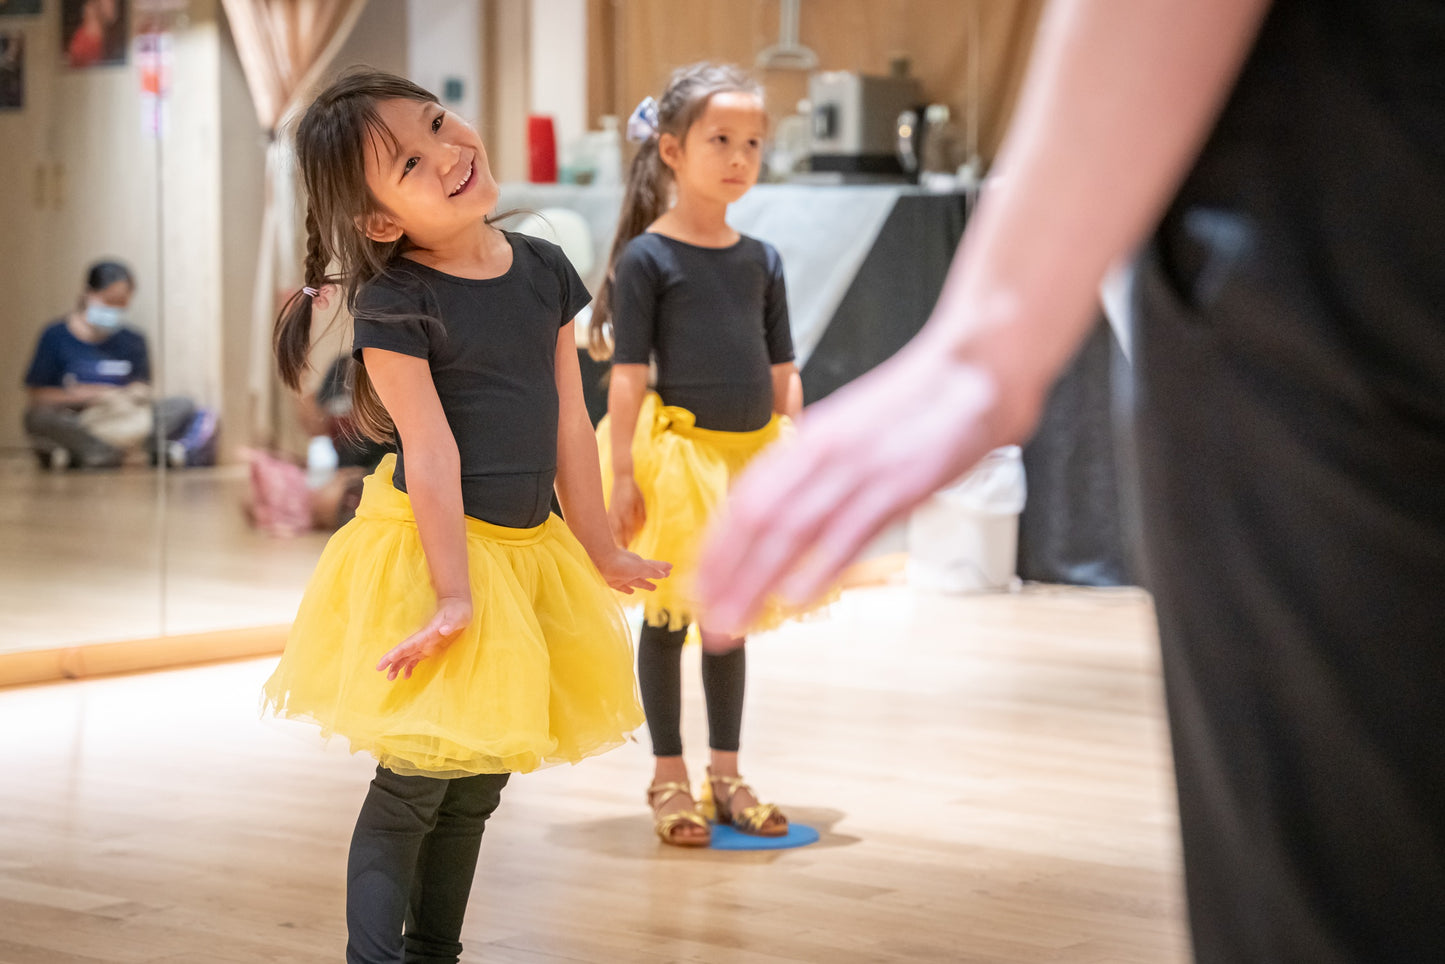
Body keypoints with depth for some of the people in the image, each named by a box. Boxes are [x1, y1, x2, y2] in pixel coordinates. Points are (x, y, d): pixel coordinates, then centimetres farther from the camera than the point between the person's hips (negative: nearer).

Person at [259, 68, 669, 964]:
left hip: (530, 547, 6)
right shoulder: (395, 303, -15)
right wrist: (454, 594, -19)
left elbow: (570, 425, 6)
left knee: (477, 790, 16)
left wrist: (601, 552, 10)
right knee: (412, 789, -4)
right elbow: (432, 451, -18)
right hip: (433, 547, -6)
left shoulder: (544, 270, 1)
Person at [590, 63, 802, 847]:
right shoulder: (646, 257, -8)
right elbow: (627, 374, -11)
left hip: (751, 457, 5)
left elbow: (782, 373, 11)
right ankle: (669, 779, 17)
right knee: (667, 620, 6)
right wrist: (622, 476, -15)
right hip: (676, 451, -5)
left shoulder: (761, 260, 7)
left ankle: (726, 775, 24)